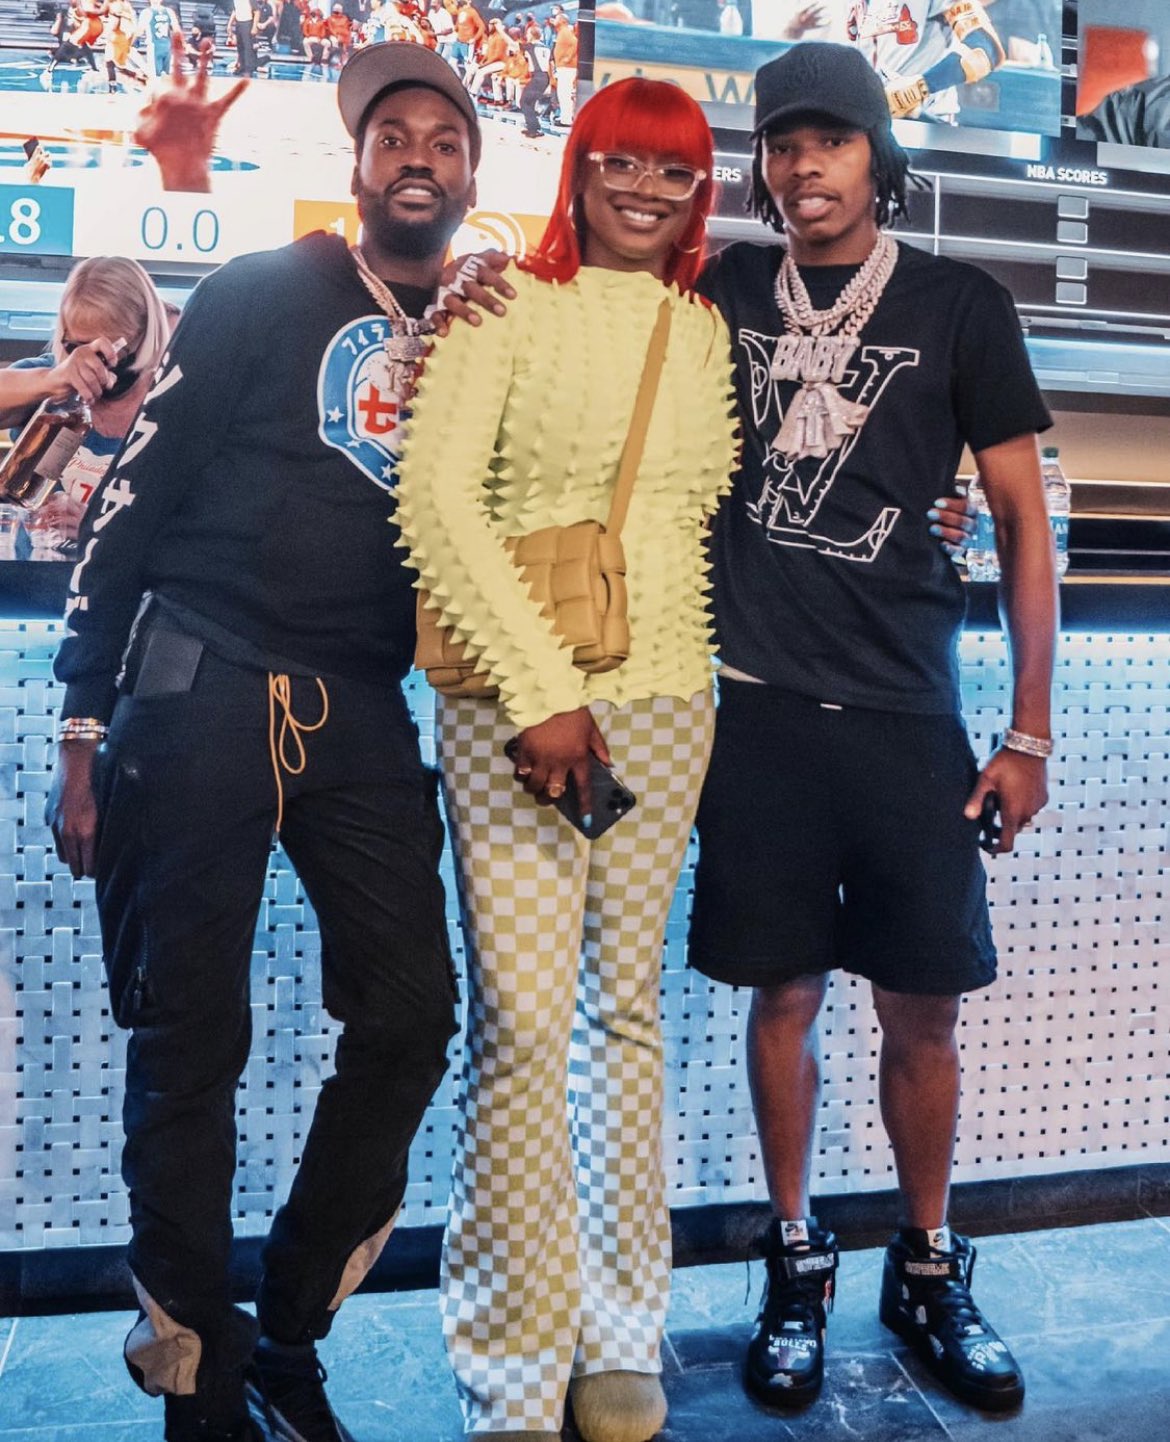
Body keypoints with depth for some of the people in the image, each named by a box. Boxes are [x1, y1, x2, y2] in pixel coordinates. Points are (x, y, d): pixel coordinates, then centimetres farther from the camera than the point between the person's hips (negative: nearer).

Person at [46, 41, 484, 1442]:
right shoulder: (262, 294, 2)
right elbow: (132, 497, -1)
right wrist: (83, 729, -6)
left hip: (362, 715, 4)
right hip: (201, 688, -4)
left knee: (410, 1016, -2)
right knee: (190, 1039, -1)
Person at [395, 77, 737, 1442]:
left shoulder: (706, 333, 15)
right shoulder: (511, 307, 1)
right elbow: (435, 497, -9)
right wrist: (542, 691, -14)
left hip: (665, 700, 4)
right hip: (516, 697, -4)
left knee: (627, 1007, 8)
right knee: (524, 1020, -6)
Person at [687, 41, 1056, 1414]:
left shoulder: (960, 306, 4)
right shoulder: (721, 292, 8)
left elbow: (1020, 519, 4)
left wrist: (1029, 730, 0)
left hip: (906, 714, 0)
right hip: (761, 709, 1)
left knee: (921, 1005, 5)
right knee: (784, 994, 7)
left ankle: (928, 1270, 27)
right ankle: (795, 1263, 26)